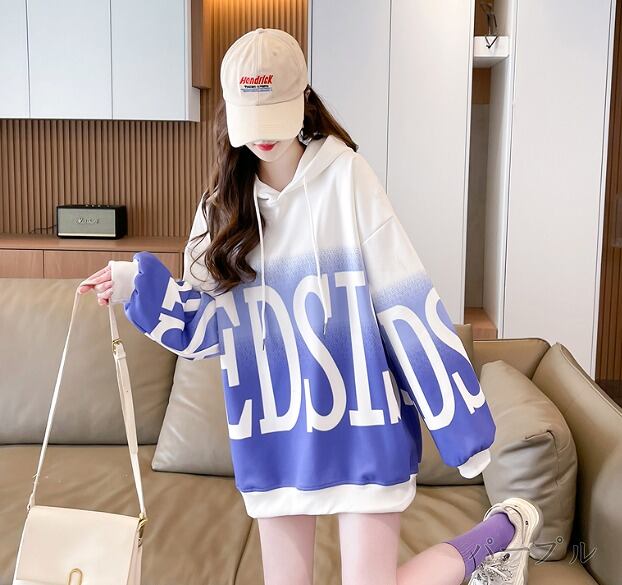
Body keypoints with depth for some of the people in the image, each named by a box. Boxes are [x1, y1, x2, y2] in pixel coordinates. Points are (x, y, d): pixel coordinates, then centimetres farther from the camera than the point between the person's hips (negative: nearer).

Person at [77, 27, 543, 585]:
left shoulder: (345, 175, -10)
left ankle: (502, 532, 25)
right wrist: (137, 284, -14)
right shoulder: (223, 205, 4)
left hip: (361, 420, -4)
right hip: (275, 431, 4)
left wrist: (460, 419, -11)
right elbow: (205, 325, 3)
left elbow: (405, 302, -11)